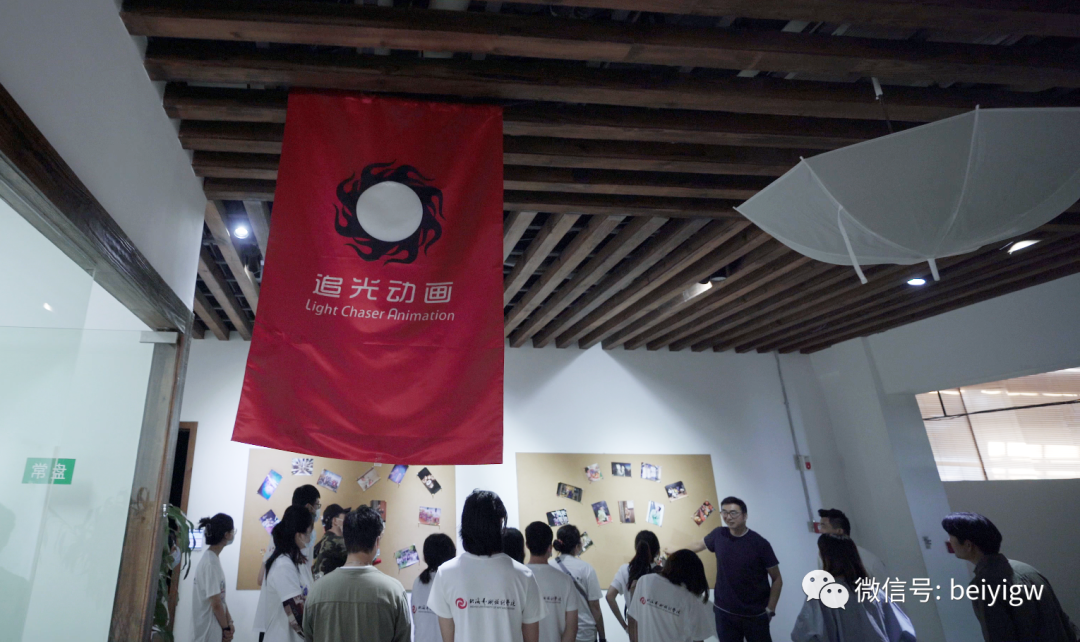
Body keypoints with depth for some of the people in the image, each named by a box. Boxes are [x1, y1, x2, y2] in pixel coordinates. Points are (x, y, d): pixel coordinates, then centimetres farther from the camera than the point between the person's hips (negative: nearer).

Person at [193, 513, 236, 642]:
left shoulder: (213, 558, 8)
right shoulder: (211, 562, -20)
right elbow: (215, 603, -19)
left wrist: (228, 622, 4)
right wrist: (226, 628, -9)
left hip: (214, 628, 9)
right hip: (209, 630, -9)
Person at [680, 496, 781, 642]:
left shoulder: (760, 543, -13)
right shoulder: (718, 535, -4)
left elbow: (777, 579, -4)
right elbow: (698, 545, 16)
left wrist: (770, 610, -6)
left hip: (755, 615, -2)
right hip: (724, 612, 3)